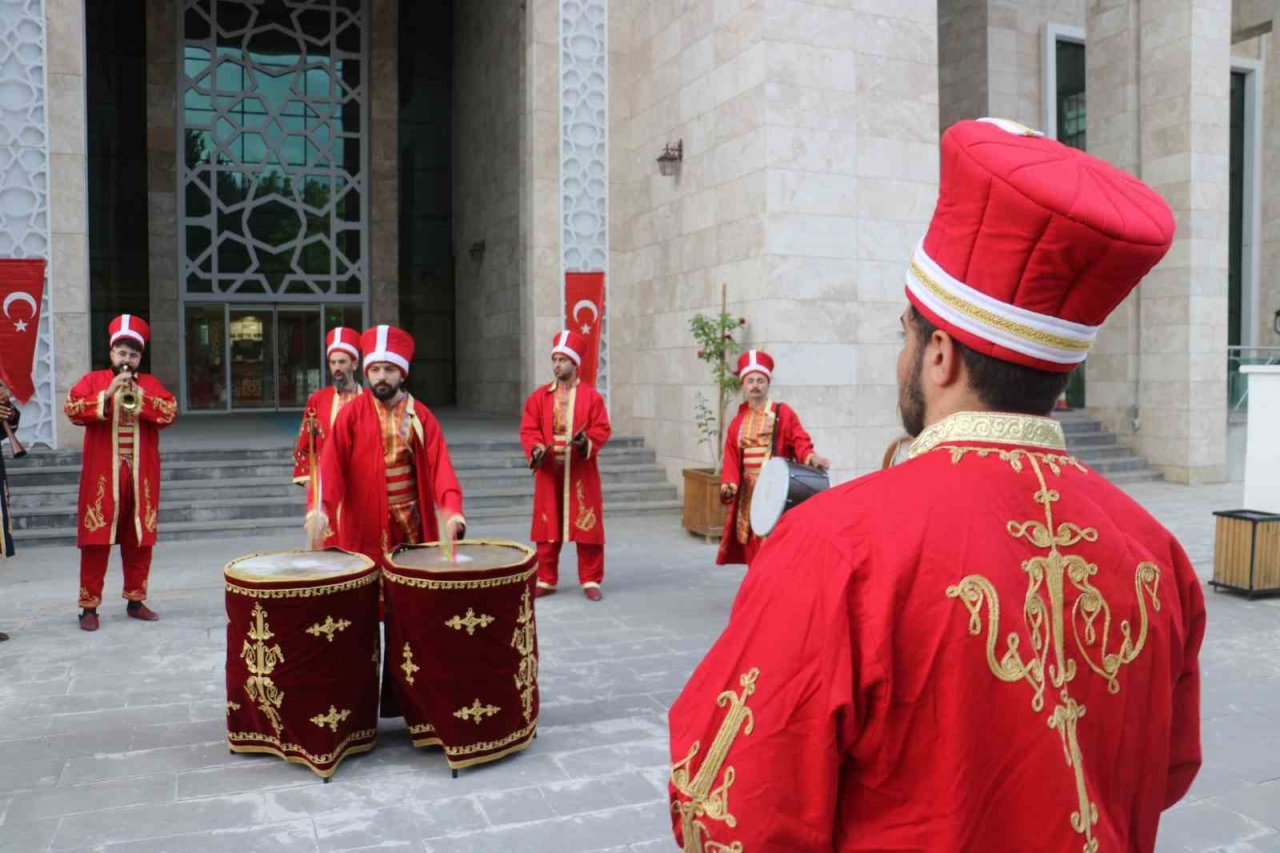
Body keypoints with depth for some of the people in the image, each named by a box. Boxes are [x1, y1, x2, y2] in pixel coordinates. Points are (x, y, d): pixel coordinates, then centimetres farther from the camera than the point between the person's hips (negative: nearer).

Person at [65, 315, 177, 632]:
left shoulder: (151, 383, 10)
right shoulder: (93, 380, 6)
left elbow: (170, 412, -4)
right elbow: (72, 409, -9)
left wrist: (140, 397, -17)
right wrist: (107, 393, -19)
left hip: (141, 475, 2)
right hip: (102, 475, -2)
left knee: (140, 540, 7)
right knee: (96, 540, -2)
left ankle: (136, 601, 18)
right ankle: (89, 606, 3)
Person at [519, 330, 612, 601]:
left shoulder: (591, 396, 0)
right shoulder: (539, 396, 5)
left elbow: (602, 429, -5)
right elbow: (528, 429, 1)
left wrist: (586, 442, -24)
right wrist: (535, 448, -19)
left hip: (581, 473, -2)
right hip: (549, 472, 2)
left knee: (587, 526, 2)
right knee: (547, 527, 7)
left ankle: (590, 581, 12)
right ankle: (545, 580, 18)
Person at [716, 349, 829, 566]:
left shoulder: (783, 413, 0)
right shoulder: (738, 421, 13)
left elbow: (800, 440, -9)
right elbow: (731, 458, 8)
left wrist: (811, 457, -30)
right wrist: (729, 484, -9)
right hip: (748, 494, 5)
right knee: (753, 553, 9)